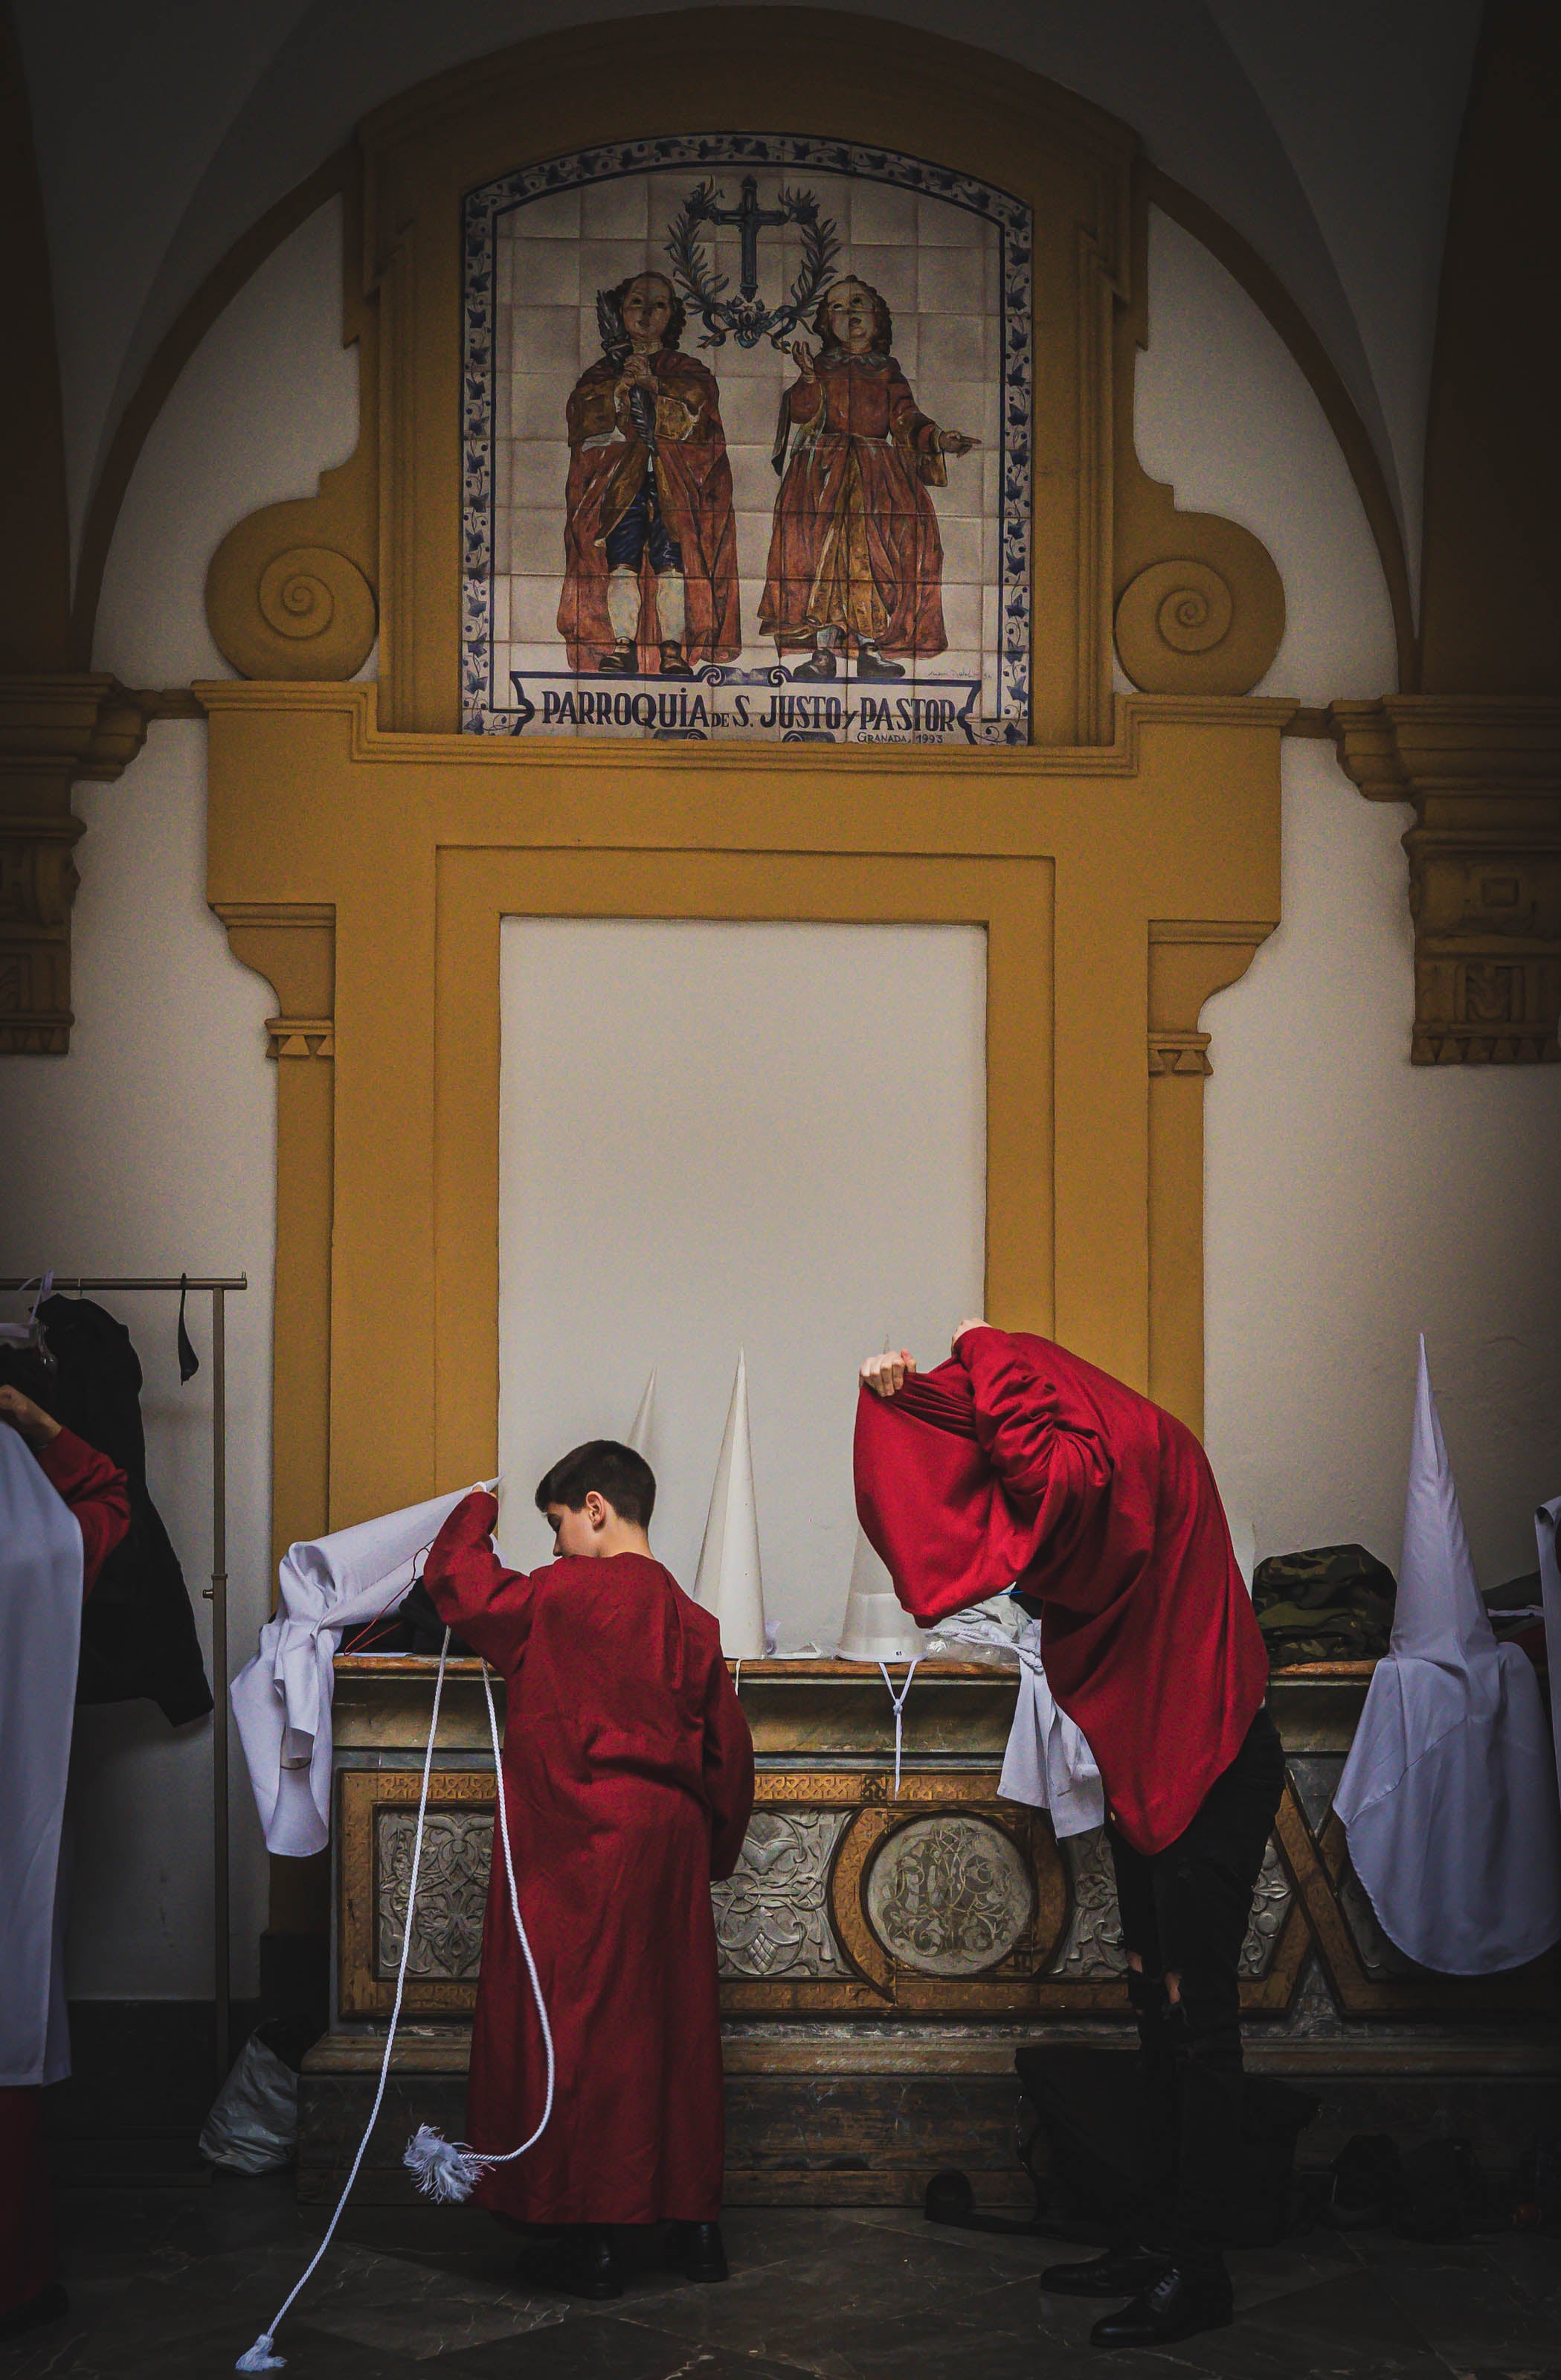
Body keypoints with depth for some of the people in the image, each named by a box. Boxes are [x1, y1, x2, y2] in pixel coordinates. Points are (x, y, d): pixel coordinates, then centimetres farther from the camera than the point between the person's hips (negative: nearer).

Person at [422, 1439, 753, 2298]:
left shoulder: (564, 1594, -9)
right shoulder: (689, 1619, 9)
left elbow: (456, 1582, -1)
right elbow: (728, 1750, 12)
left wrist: (474, 1515, 18)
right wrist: (712, 1852, 22)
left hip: (581, 1850, -6)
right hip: (670, 1842, 6)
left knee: (574, 2025, -1)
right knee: (675, 2025, 12)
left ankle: (588, 2236, 0)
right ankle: (693, 2220, 19)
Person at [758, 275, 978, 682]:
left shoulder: (888, 372, 23)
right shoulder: (821, 366, 20)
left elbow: (907, 419, 12)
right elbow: (802, 412, 5)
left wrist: (939, 439, -6)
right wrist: (808, 378, -13)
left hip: (878, 468, 1)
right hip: (825, 465, -1)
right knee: (820, 534, -22)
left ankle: (870, 645, -20)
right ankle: (823, 647, -25)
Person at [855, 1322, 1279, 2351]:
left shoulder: (1144, 1449, -19)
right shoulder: (1095, 1464, 9)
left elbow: (1046, 1474, -39)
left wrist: (989, 1358, -24)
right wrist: (904, 1394, -6)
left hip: (1211, 1771, -10)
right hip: (1148, 1767, 10)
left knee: (1197, 2015, -5)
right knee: (1158, 2007, 14)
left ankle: (1198, 2269, 2)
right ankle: (1161, 2239, 22)